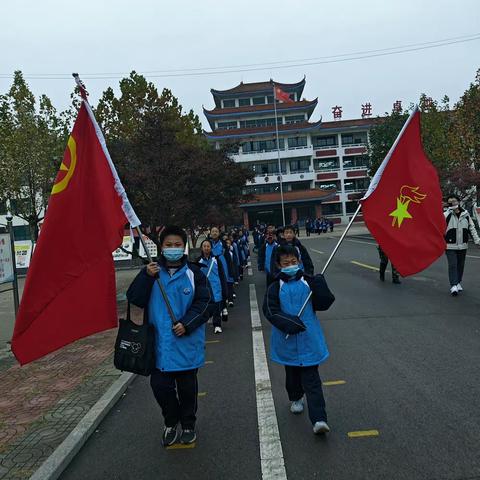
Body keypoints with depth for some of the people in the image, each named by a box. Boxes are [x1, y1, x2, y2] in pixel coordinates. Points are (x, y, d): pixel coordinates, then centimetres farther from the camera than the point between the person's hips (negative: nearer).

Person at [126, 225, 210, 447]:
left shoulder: (193, 272, -4)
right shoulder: (152, 271, 1)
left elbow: (203, 302, -4)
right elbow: (134, 299, -5)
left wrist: (187, 324, -15)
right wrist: (146, 276, -19)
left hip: (187, 342, -1)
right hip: (159, 343, 1)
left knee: (187, 385, 12)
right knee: (160, 385, 5)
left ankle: (188, 424, 35)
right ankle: (171, 422, 32)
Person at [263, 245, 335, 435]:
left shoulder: (308, 282, -2)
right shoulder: (276, 287, -3)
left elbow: (323, 304, -3)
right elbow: (270, 311, -13)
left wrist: (320, 287, -21)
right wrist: (289, 324, -24)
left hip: (309, 340, 0)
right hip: (287, 340, 0)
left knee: (311, 379, 1)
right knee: (292, 373, 16)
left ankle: (319, 419, 4)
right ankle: (296, 399, 37)